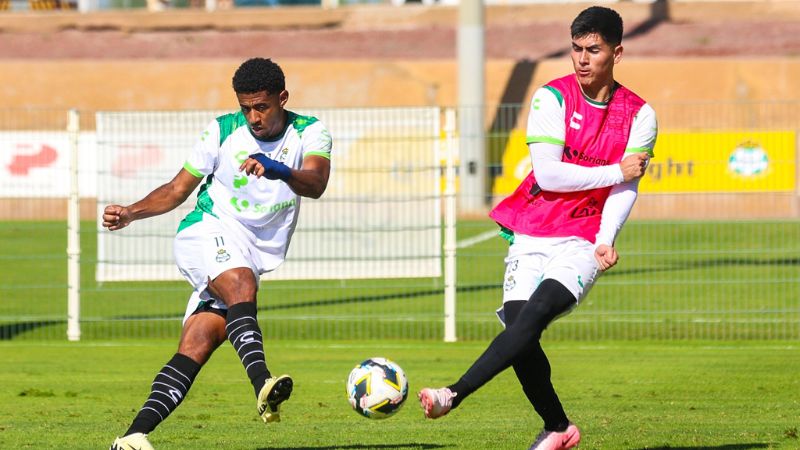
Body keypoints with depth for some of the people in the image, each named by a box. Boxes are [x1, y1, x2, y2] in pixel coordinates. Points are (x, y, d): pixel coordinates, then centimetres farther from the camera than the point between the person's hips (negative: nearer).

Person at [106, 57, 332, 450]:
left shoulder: (309, 133, 0)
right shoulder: (222, 131, 1)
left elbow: (316, 184, -21)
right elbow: (177, 189, 10)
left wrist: (281, 171, -43)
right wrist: (129, 213, -5)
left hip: (256, 255, 2)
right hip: (210, 231, -2)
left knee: (196, 347, -10)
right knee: (241, 284, -35)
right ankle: (262, 383, -55)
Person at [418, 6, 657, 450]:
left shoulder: (639, 115, 2)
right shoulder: (553, 97, -1)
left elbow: (625, 188, -3)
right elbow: (547, 173, -10)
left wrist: (605, 241, -19)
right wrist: (615, 171, -10)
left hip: (583, 241, -2)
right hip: (531, 233, 2)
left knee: (534, 314, -25)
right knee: (518, 324, -12)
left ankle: (454, 394, -30)